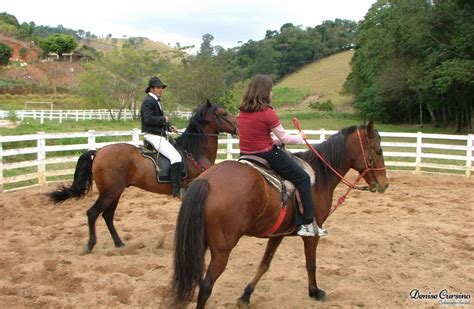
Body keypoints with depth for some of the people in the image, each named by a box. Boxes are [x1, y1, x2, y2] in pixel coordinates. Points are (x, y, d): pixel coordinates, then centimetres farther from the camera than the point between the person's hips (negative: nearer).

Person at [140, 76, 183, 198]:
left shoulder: (156, 101, 20)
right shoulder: (148, 101, -11)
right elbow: (148, 119, -24)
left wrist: (169, 127, 10)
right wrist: (164, 119, -13)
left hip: (160, 135, 11)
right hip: (153, 136, -11)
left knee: (179, 151, 17)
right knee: (176, 157, -22)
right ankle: (177, 189, -23)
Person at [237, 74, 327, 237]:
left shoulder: (242, 112, 7)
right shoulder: (267, 113, -15)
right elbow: (285, 139, -7)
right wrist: (300, 137, 10)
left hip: (247, 155, 9)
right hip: (267, 155, -9)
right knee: (303, 178, 4)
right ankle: (308, 224, 3)